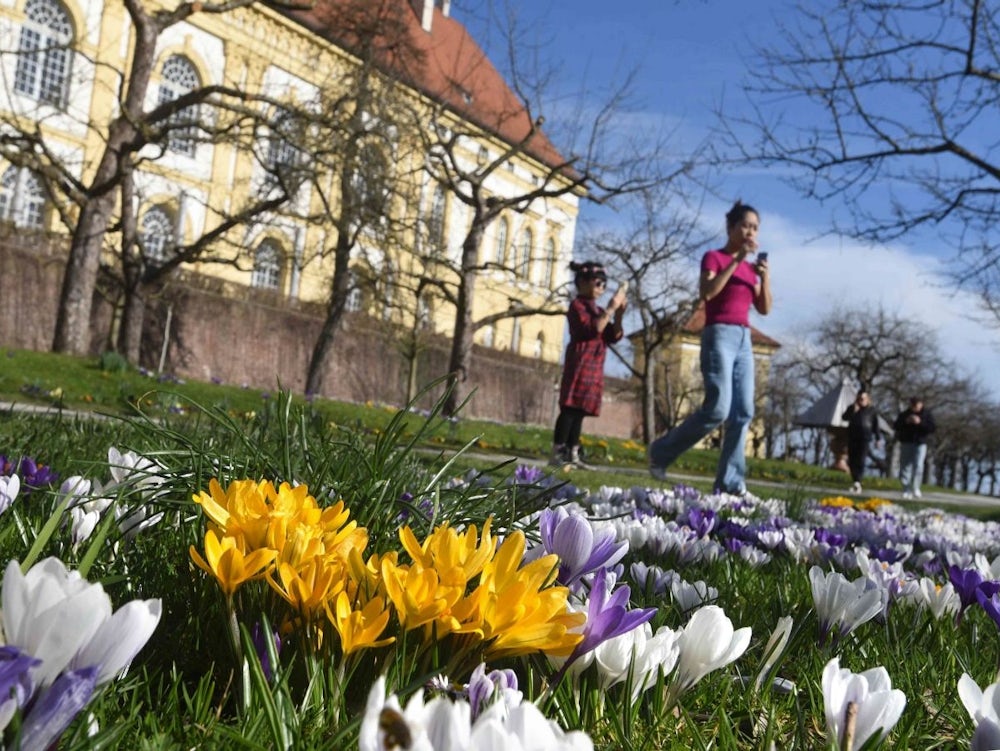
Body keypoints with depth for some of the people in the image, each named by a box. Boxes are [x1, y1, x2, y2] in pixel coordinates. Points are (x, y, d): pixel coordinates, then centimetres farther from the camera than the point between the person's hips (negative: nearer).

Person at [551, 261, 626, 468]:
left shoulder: (598, 310, 19)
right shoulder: (577, 305, -3)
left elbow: (613, 337, 13)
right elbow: (592, 330, -17)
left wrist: (619, 315, 0)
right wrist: (611, 309, -17)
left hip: (595, 368, 8)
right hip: (580, 363, -8)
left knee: (579, 411, 6)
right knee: (570, 409, -11)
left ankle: (572, 454, 6)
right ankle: (557, 454, -12)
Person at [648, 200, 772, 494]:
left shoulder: (750, 267, 18)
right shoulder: (714, 257, 0)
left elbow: (764, 309, 14)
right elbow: (706, 293, -18)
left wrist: (764, 275, 0)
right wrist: (736, 260, -16)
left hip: (744, 340, 7)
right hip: (719, 335, -7)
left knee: (743, 412, -3)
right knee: (718, 409, -17)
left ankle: (730, 481, -1)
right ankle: (661, 451, 1)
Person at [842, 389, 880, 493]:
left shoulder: (871, 410, 5)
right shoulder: (852, 408, 10)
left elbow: (875, 425, 8)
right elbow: (844, 417, -2)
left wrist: (878, 438, 6)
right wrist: (853, 411, -15)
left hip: (864, 438, -3)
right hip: (852, 438, 3)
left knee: (861, 461, -14)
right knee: (852, 461, 3)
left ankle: (857, 482, -22)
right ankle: (856, 482, 10)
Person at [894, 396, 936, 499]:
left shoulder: (927, 414, 1)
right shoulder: (904, 414, 6)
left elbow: (932, 428, -7)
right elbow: (896, 426, 5)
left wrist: (920, 423, -19)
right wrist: (906, 422, -12)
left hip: (920, 444, -2)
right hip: (906, 443, 2)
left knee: (918, 466, -15)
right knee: (905, 467, 2)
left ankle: (915, 488, -4)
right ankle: (906, 491, 8)